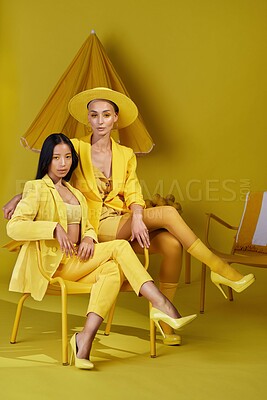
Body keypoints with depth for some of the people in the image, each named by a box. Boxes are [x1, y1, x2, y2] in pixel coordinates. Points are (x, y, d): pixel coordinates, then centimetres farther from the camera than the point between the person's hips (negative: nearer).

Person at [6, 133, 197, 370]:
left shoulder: (76, 193, 26)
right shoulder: (36, 188, 3)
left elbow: (88, 227, 24)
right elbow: (13, 227, -9)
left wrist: (88, 239, -1)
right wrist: (55, 229, -19)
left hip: (78, 260, 6)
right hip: (53, 262, -6)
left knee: (113, 270, -28)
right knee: (120, 246, -21)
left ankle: (85, 340, -39)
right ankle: (162, 305, -25)